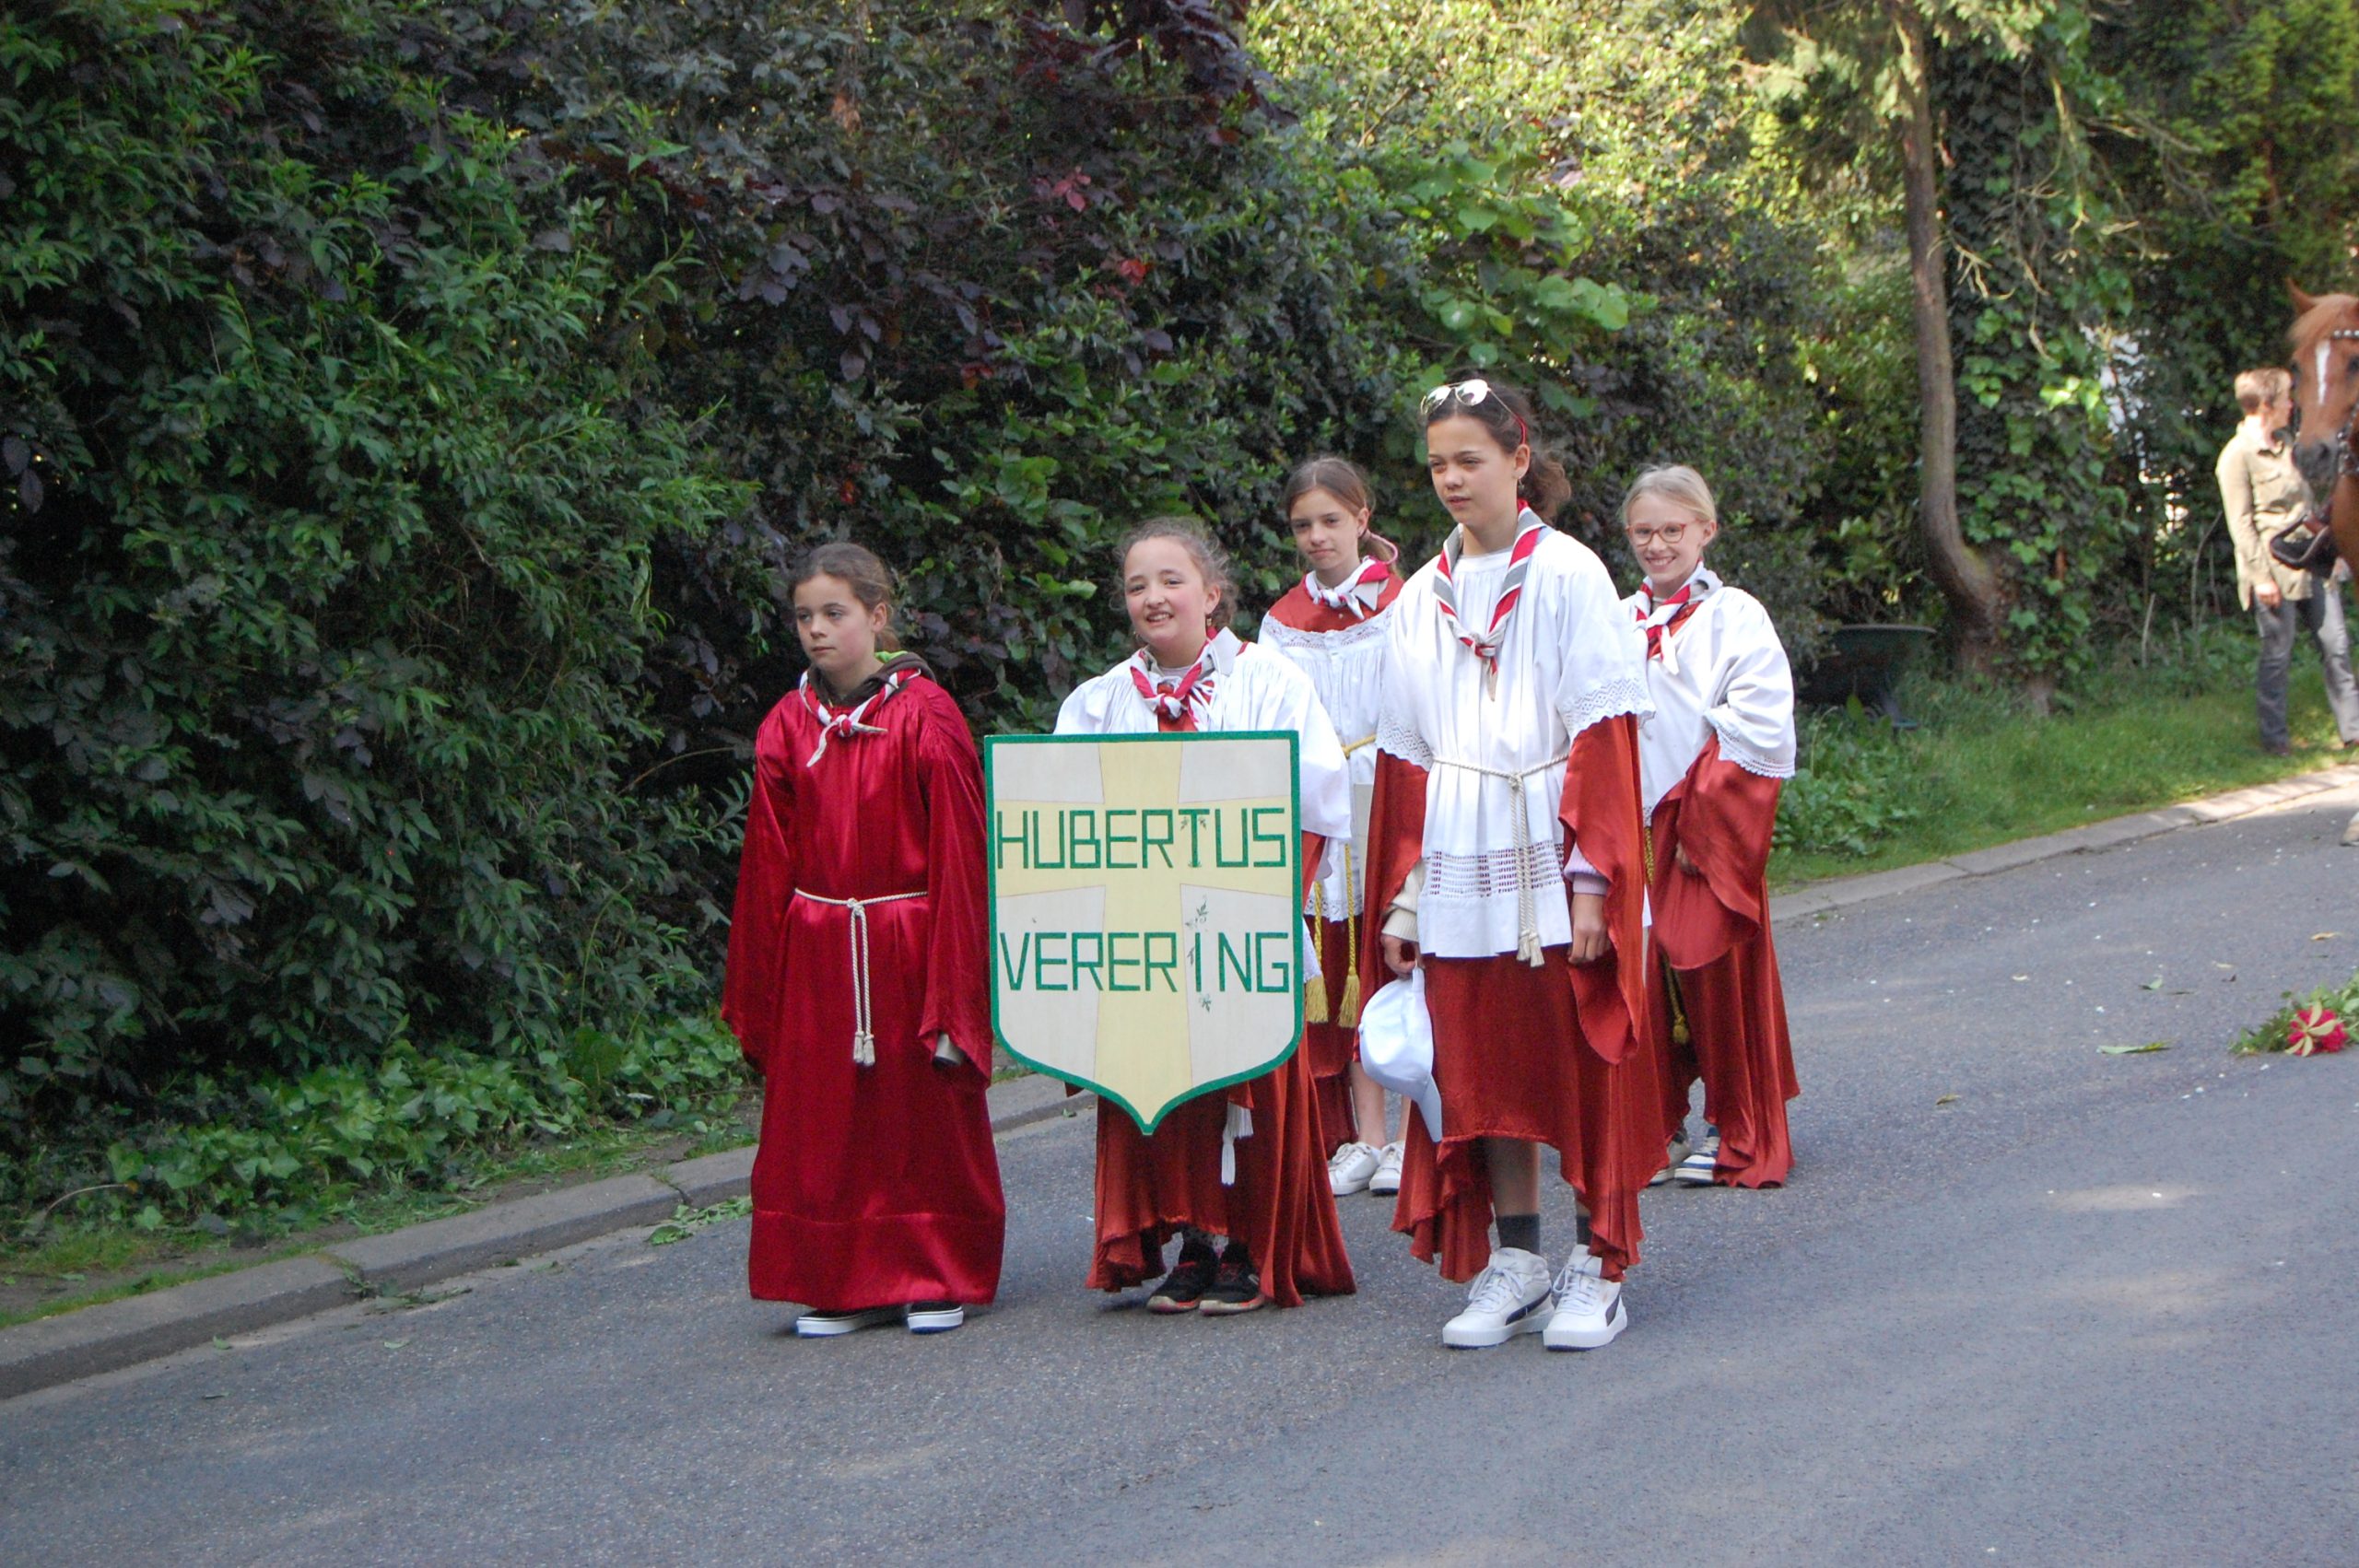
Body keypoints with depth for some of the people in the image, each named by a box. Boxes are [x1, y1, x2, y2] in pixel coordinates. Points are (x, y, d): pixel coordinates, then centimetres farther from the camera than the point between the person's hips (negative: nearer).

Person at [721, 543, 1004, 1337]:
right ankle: (848, 1283, 17)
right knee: (823, 1124, 6)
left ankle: (939, 1280, 17)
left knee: (926, 1119, 6)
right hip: (816, 955, 4)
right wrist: (757, 990, 7)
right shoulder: (788, 726, 5)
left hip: (908, 946, -4)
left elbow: (959, 853, -6)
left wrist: (953, 985, -10)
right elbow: (768, 862, 8)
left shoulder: (924, 716, -6)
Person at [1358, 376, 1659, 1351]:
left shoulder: (1568, 576, -3)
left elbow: (1604, 733, -7)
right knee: (1482, 1064, 5)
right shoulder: (1424, 596, 11)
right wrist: (1401, 894, 8)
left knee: (1582, 1061, -1)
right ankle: (1512, 1262, 14)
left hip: (1551, 857, -4)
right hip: (1461, 864, 4)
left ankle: (1598, 1269, 7)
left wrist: (1592, 879, -13)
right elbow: (1404, 757, 12)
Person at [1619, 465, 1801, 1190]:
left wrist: (1699, 818, -12)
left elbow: (1756, 732, -9)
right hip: (1633, 826, 4)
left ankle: (1737, 1135, 7)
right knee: (1640, 975, 3)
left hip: (1713, 827, -4)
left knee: (1716, 970, -3)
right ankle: (1654, 1124, 14)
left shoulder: (1736, 617, -2)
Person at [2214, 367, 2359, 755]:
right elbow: (2241, 523, -14)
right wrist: (2261, 576, -18)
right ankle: (2274, 736, 10)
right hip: (2276, 571, -8)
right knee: (2277, 657, -1)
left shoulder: (2285, 445, 14)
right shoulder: (2238, 456, -11)